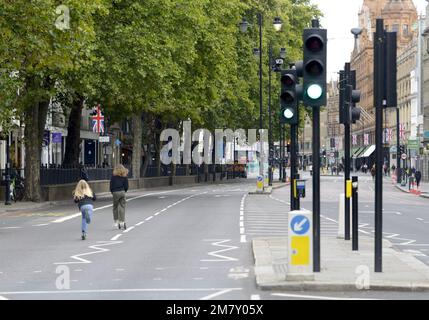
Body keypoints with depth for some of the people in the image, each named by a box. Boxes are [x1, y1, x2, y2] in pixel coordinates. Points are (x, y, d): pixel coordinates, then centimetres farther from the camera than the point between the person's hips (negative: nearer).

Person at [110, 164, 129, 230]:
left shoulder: (114, 176, 0)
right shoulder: (125, 176, 5)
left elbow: (111, 185, 0)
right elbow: (126, 186, 4)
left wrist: (112, 191, 14)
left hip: (115, 192, -2)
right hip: (122, 192, 2)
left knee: (115, 207, 8)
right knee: (122, 207, 4)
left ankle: (115, 222, 8)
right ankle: (122, 222, -1)